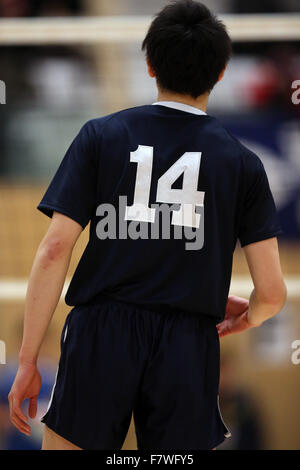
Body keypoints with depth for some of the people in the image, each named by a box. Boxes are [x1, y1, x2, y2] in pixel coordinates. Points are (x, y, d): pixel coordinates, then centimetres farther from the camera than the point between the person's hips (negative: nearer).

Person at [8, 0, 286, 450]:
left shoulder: (100, 136, 4)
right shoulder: (243, 163, 5)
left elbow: (54, 250, -3)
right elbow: (271, 292, 2)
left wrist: (28, 361, 0)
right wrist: (245, 317, 26)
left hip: (102, 334, 0)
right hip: (188, 346, 1)